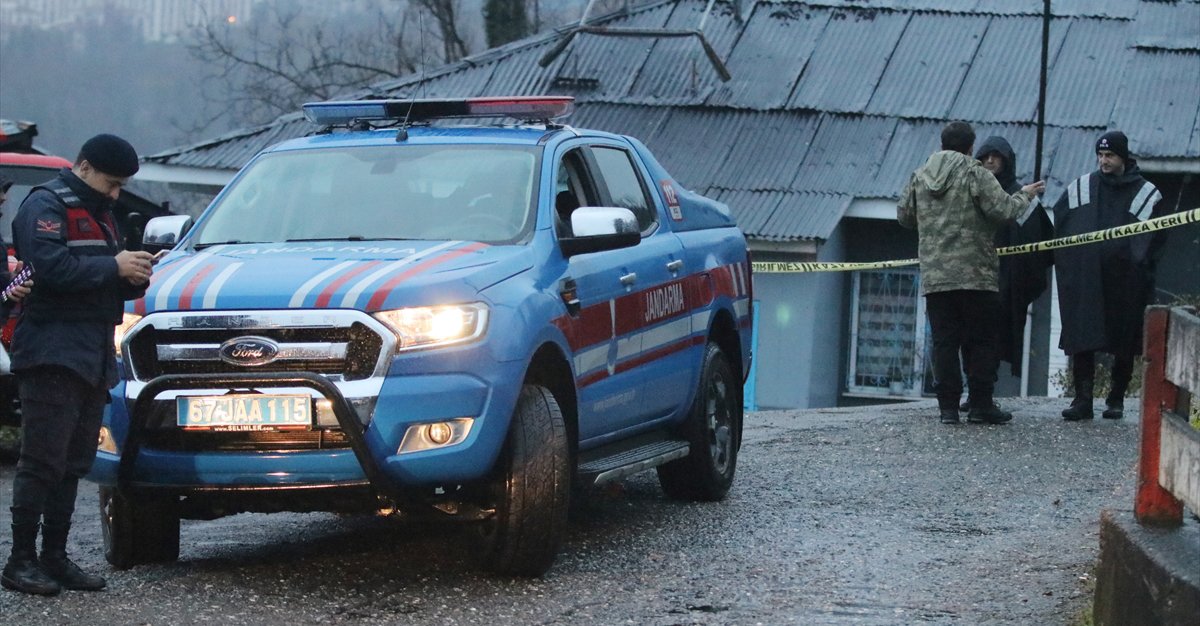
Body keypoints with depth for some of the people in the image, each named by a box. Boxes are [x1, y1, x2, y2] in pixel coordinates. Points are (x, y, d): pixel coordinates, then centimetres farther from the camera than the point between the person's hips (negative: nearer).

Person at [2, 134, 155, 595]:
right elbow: (50, 266, -21)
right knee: (42, 462, -10)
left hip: (93, 359, 9)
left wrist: (134, 278, 6)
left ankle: (54, 556, 13)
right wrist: (114, 267, -17)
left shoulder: (98, 212, 23)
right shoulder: (45, 206, -6)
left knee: (73, 465, 9)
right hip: (51, 356, -9)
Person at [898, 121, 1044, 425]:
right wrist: (1024, 195, 6)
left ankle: (948, 405, 1)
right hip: (975, 274, -4)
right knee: (981, 341, 3)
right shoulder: (975, 174, -6)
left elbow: (903, 215, 17)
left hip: (934, 277, 4)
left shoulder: (919, 177, 10)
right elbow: (1002, 209, -12)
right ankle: (980, 404, 2)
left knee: (944, 341, 5)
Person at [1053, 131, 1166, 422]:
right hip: (1084, 277, 1)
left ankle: (1116, 400, 16)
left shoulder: (1145, 193, 3)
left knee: (1124, 345, 5)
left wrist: (1139, 264, -6)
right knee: (1081, 342, -5)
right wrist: (1065, 260, 6)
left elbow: (1153, 236, 4)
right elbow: (1059, 223, 15)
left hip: (1125, 281, -1)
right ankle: (1083, 400, -4)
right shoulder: (1081, 188, 10)